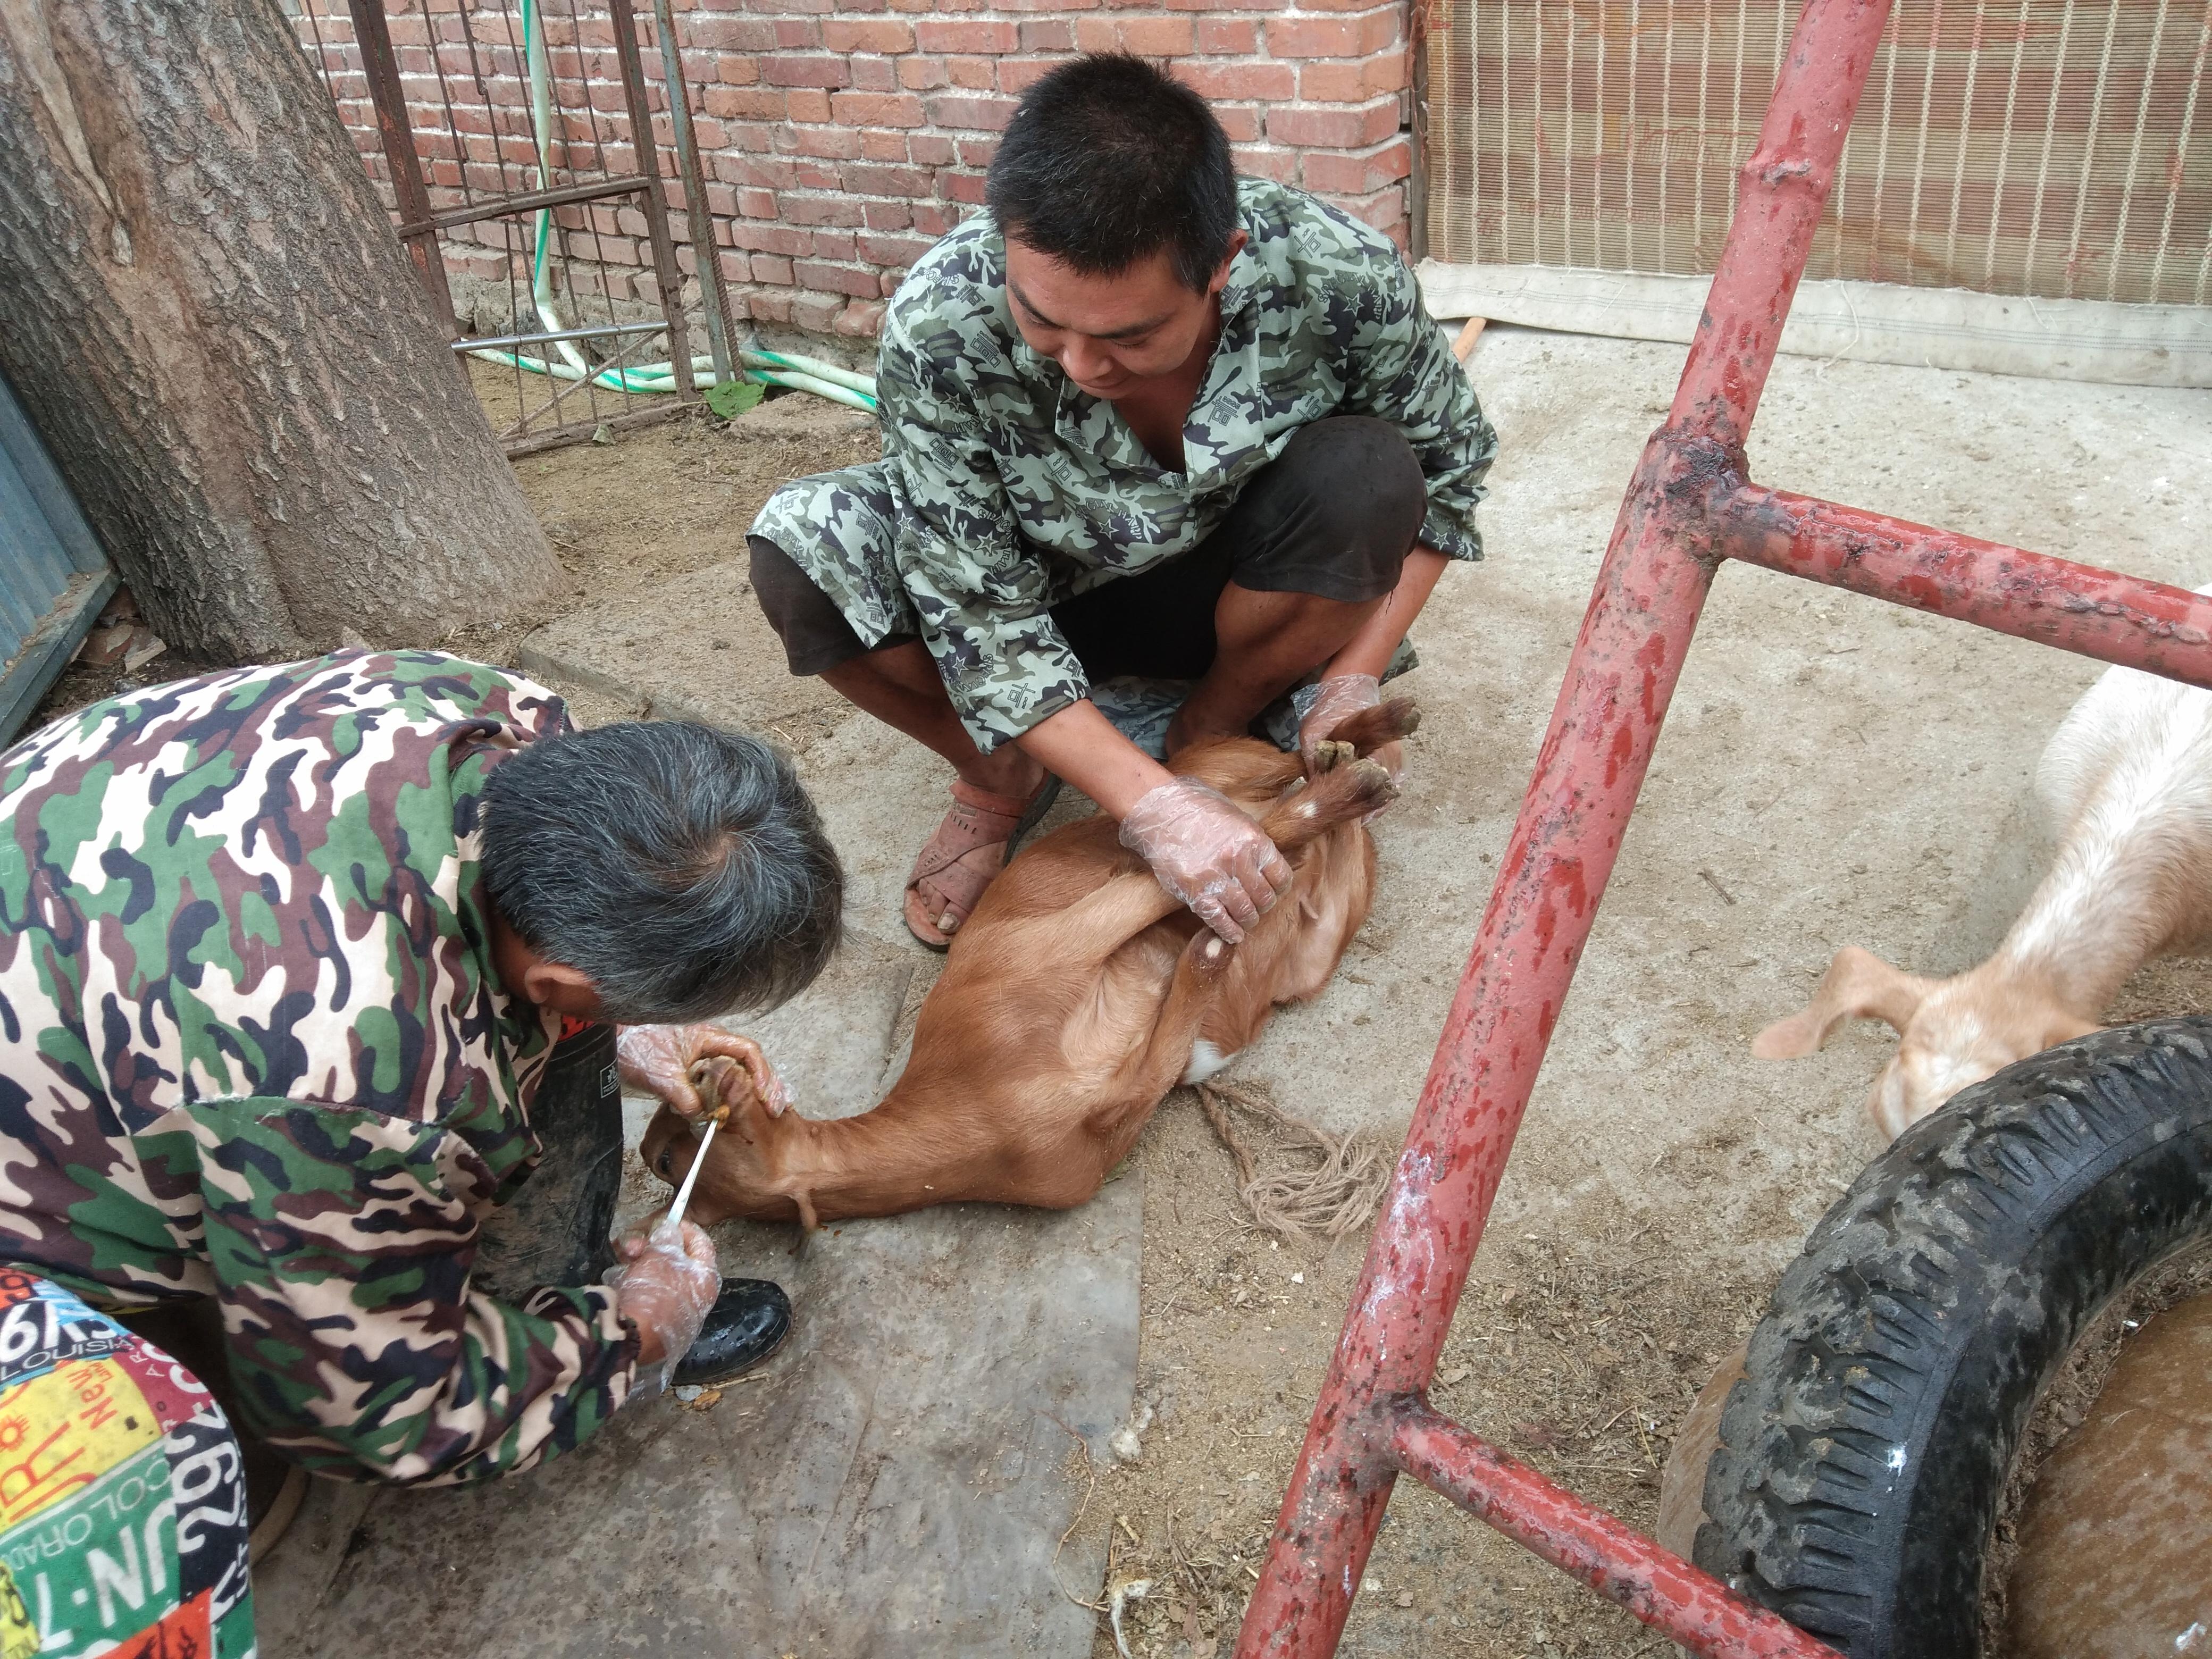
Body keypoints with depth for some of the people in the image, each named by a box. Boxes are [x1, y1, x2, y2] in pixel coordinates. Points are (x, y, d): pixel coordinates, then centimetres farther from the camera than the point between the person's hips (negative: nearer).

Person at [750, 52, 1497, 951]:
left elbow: (1447, 464, -10)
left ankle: (1211, 734, -2)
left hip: (1238, 592, 1)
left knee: (1364, 475, -31)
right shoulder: (938, 327, -31)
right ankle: (1002, 778, 2)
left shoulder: (1340, 278, -29)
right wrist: (1151, 804, -36)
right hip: (1044, 597, 0)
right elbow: (979, 611, -27)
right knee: (803, 548, -26)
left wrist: (1350, 682, -20)